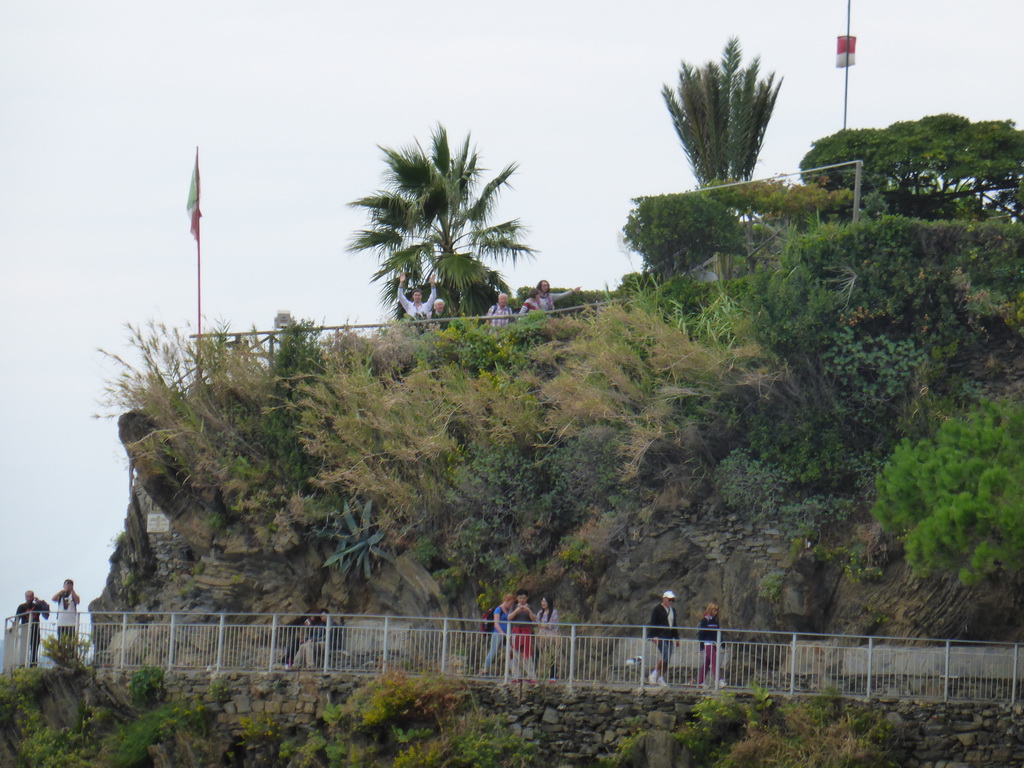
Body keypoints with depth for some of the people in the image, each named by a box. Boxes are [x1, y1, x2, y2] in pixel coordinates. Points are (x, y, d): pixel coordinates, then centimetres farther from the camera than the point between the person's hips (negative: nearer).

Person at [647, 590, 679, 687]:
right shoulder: (657, 609, -3)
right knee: (664, 656, -19)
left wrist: (676, 638, 20)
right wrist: (654, 636, -17)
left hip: (669, 638, 7)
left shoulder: (672, 610, 19)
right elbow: (653, 623, -8)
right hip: (660, 637, -7)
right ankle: (654, 674, -6)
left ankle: (660, 678, 9)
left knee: (667, 659, 3)